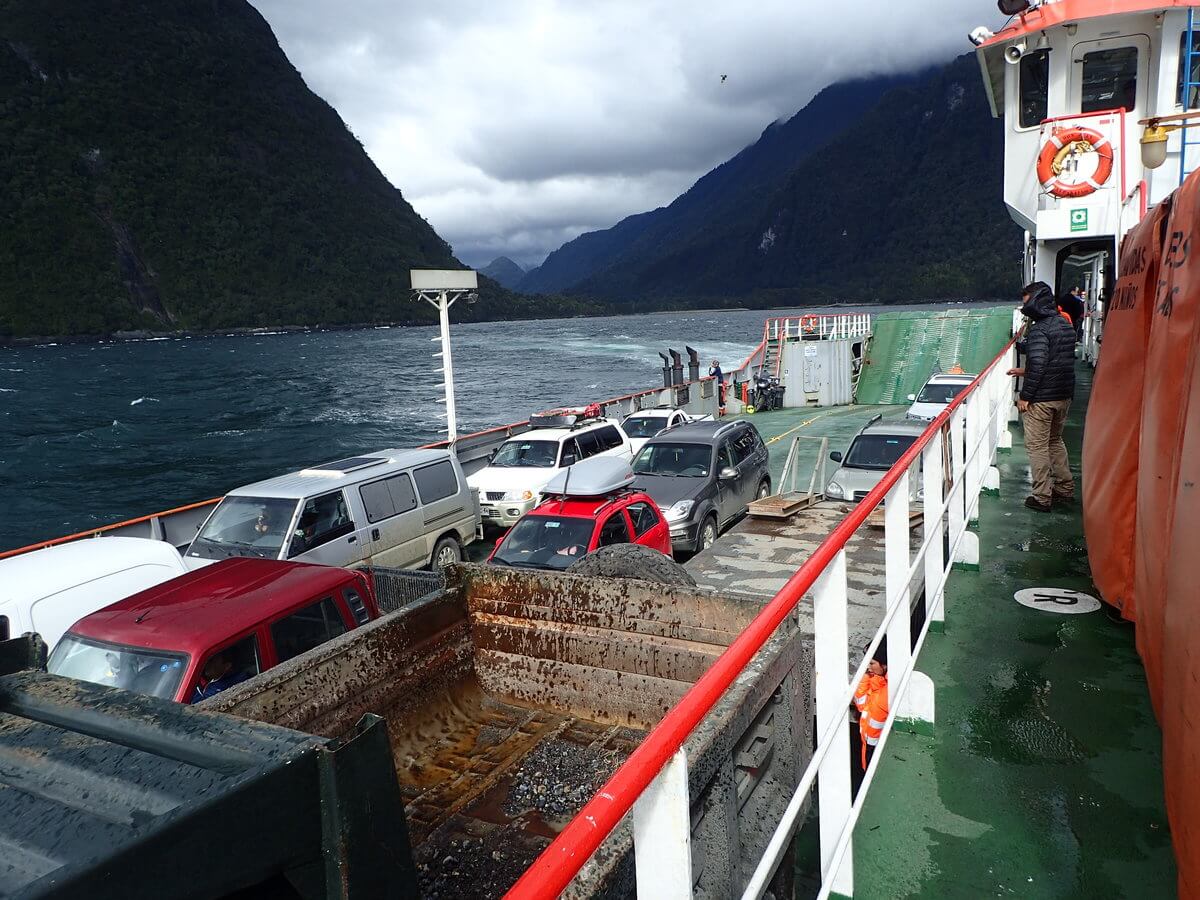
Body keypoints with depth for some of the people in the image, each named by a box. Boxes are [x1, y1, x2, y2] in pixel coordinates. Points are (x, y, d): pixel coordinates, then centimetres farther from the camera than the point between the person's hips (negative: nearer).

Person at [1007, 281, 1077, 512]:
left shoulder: (1039, 330, -17)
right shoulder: (1065, 326, 11)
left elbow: (1037, 366, -23)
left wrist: (1025, 396, -17)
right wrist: (1025, 370, 23)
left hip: (1041, 398, -9)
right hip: (1064, 395, 9)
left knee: (1037, 446, 0)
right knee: (1055, 441, 22)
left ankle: (1042, 497, 3)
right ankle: (1065, 490, 27)